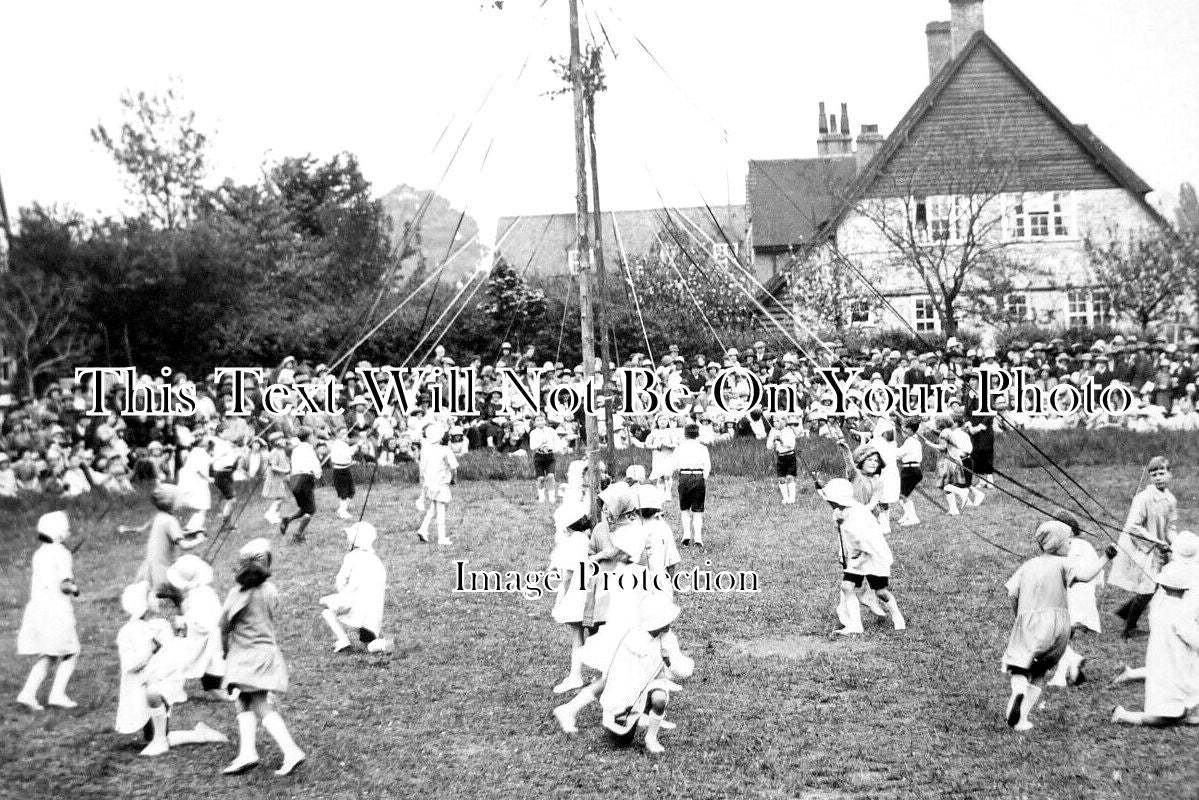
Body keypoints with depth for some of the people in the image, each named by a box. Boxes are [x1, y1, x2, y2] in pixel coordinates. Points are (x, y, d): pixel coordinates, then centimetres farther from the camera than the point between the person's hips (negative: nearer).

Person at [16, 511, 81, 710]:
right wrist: (74, 589, 3)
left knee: (46, 656, 14)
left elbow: (33, 580, 17)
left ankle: (28, 693, 4)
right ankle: (58, 693, -1)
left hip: (36, 605, 7)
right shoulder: (62, 553, -11)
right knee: (71, 654, 6)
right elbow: (64, 585, -17)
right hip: (57, 608, -7)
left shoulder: (39, 553, 13)